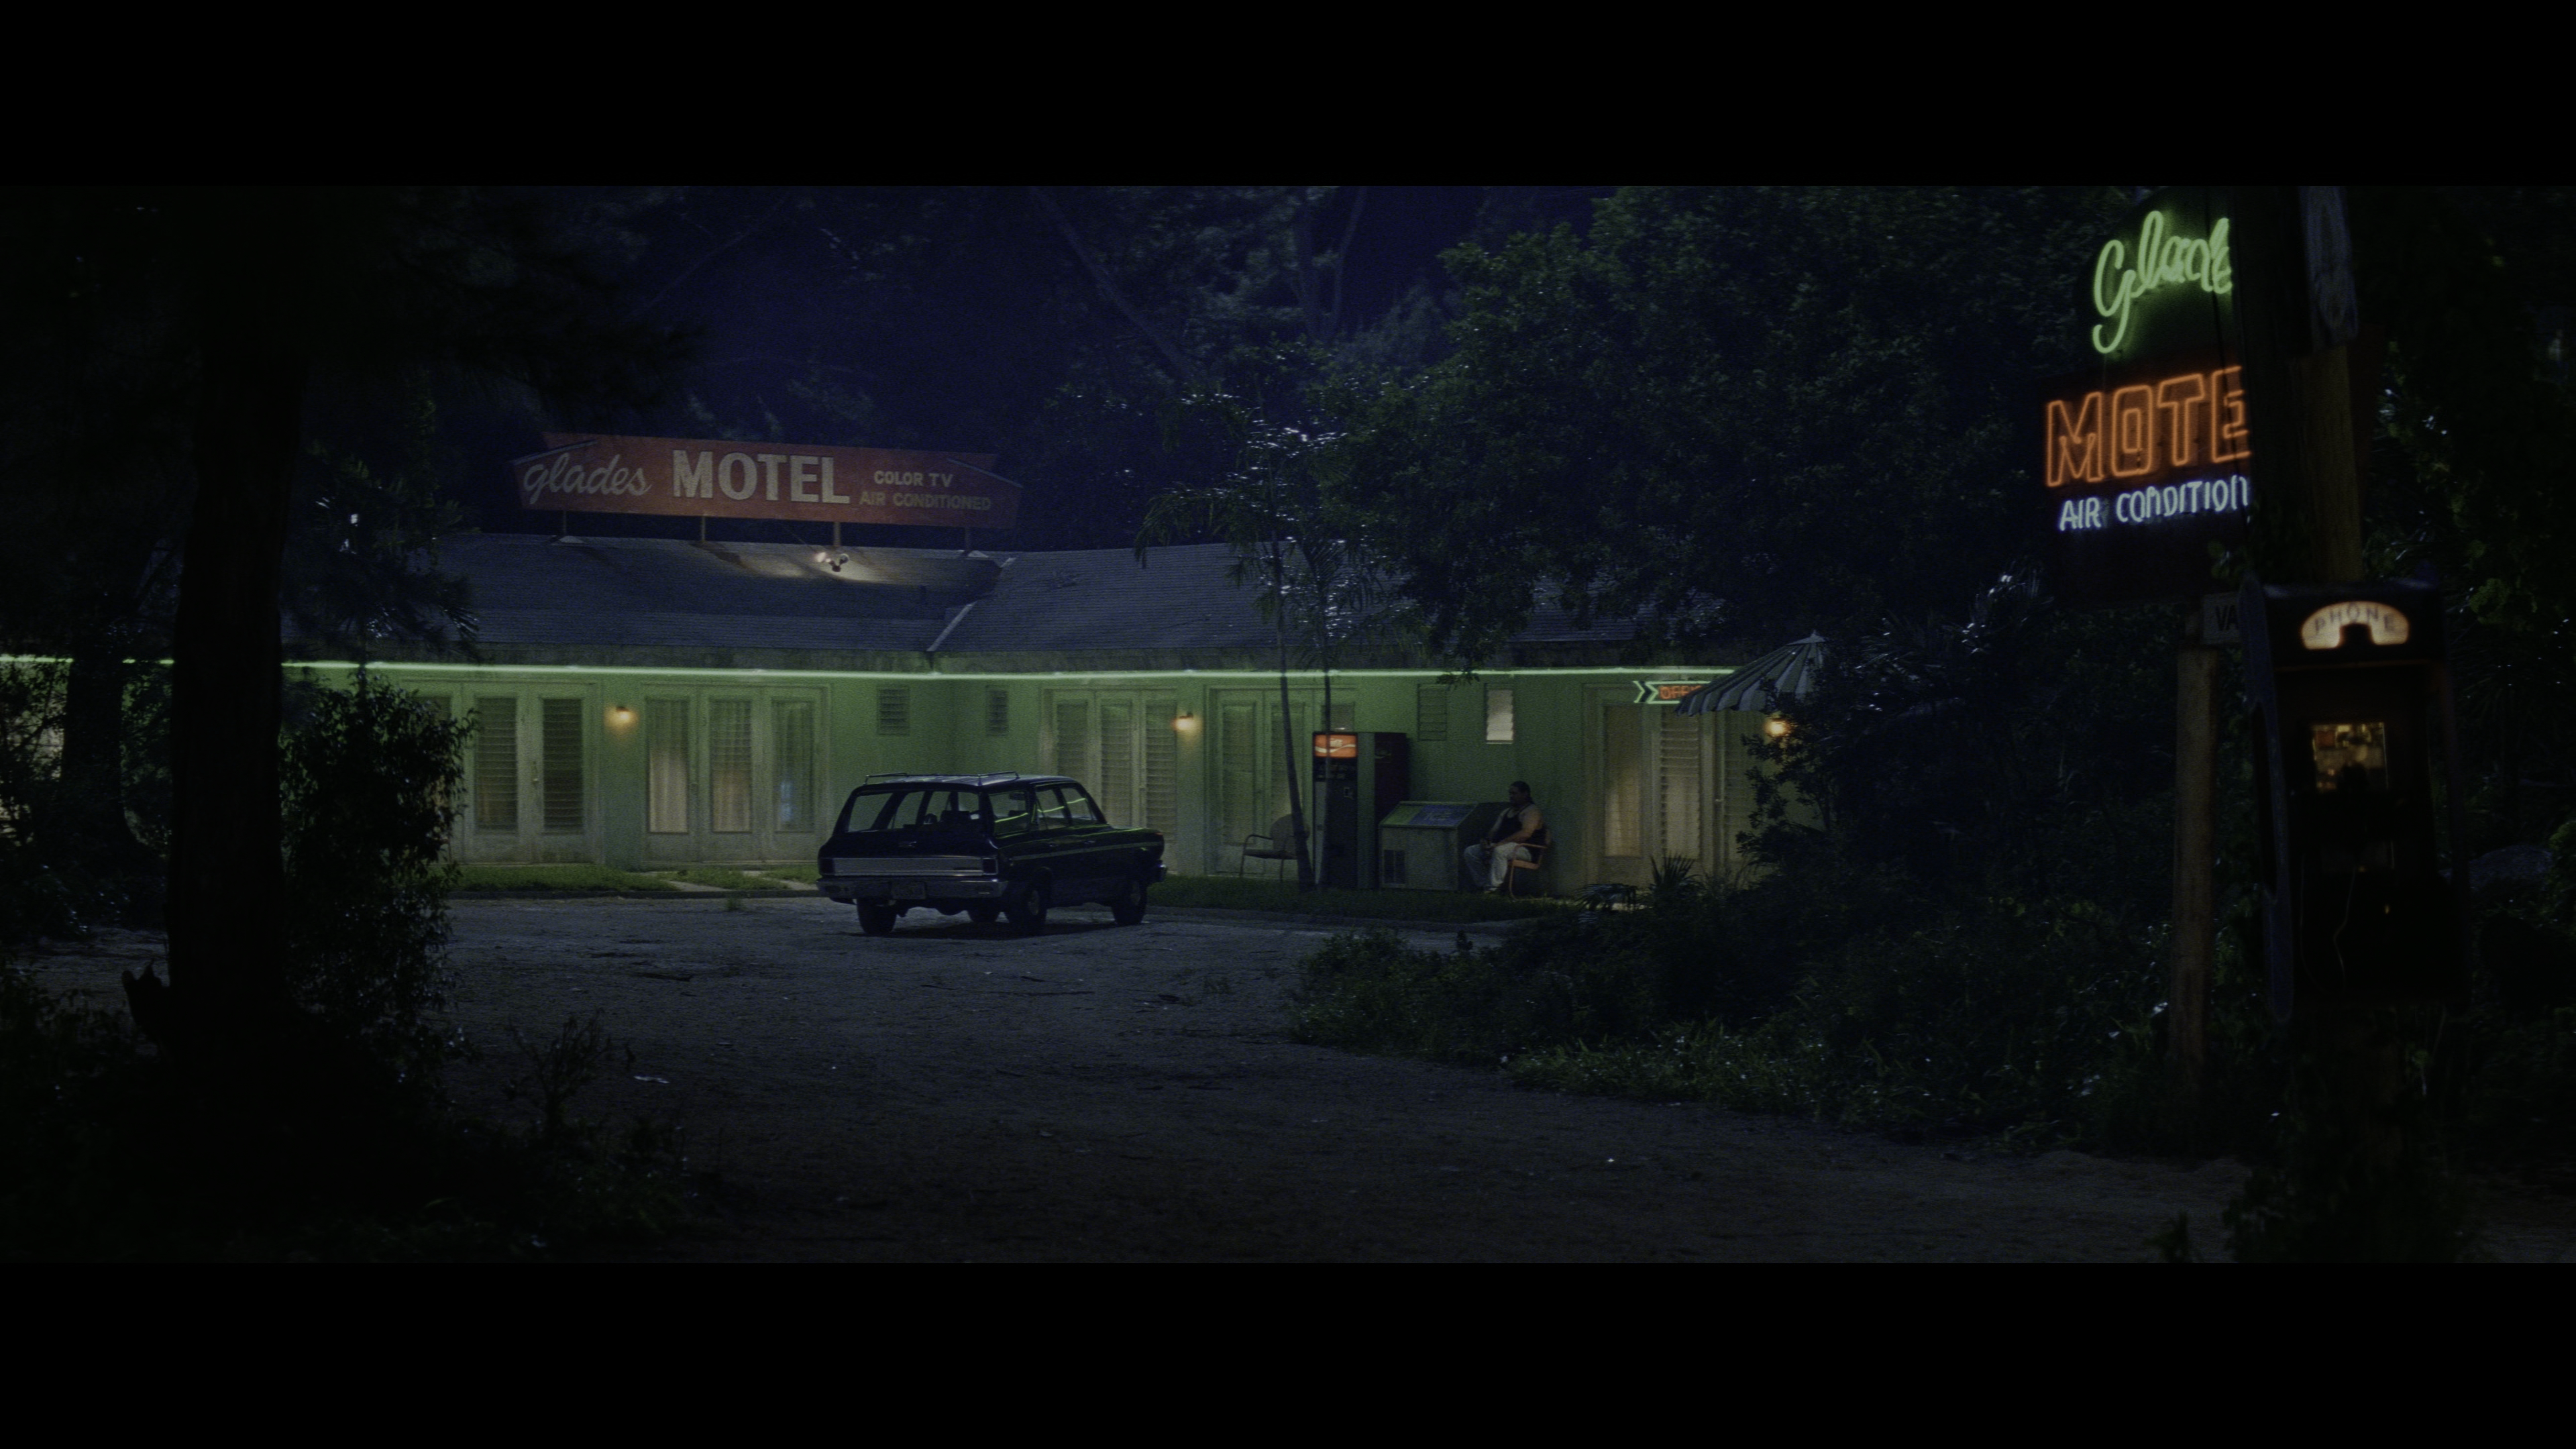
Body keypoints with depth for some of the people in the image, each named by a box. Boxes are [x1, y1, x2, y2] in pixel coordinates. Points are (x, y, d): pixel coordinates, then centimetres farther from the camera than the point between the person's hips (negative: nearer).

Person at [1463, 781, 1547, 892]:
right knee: (1470, 852, -4)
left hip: (1525, 850, -9)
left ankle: (1494, 887, -40)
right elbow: (1494, 831, 25)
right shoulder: (1507, 811, 23)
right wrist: (1486, 841, 0)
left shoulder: (1531, 811, -6)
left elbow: (1525, 834, -21)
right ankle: (1483, 884, -9)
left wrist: (1500, 843, -25)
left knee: (1499, 851, -41)